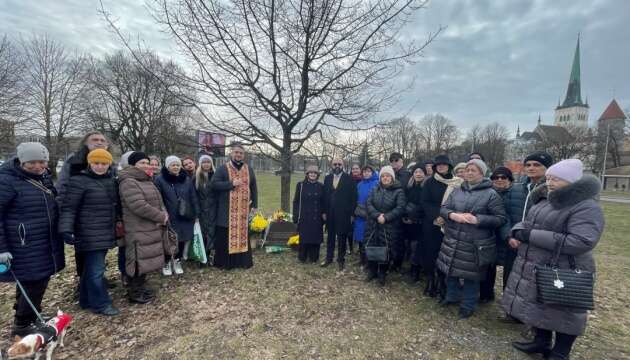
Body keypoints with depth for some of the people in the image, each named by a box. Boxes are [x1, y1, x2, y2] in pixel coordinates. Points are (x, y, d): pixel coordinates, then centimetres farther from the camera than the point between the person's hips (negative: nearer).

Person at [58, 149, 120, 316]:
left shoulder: (112, 181, 10)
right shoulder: (79, 181, -10)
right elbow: (69, 207, -14)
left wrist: (120, 221, 22)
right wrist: (66, 229, -22)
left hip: (106, 232, 7)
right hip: (90, 234, -7)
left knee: (92, 267, 18)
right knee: (96, 269, -2)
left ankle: (87, 300, 31)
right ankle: (100, 304, 10)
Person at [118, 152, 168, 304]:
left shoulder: (147, 181, 14)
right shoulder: (128, 182, -17)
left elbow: (157, 201, 17)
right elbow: (139, 206, -26)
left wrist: (163, 214, -3)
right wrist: (161, 217, -17)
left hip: (151, 229, 9)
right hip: (138, 231, -9)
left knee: (146, 259, 18)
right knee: (138, 261, 1)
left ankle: (141, 287, 32)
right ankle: (135, 293, 16)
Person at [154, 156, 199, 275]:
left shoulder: (187, 179, 6)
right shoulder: (160, 179, -5)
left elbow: (193, 198, 8)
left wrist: (196, 213, 6)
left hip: (185, 217, 3)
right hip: (168, 218, -3)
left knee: (182, 239, 10)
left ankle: (177, 261, 32)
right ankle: (167, 262, 29)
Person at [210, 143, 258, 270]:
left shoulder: (249, 169, 10)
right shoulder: (222, 169, -1)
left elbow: (254, 188, 12)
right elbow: (213, 184, -10)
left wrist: (254, 205, 7)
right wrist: (231, 184, -18)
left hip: (244, 210, 3)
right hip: (227, 211, -3)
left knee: (243, 234, 10)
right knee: (226, 236, 3)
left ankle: (244, 261, 21)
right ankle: (224, 262, 16)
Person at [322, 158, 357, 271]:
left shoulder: (349, 179, -5)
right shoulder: (327, 178, 7)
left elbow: (353, 197, -6)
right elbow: (325, 196, 8)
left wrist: (352, 213, -9)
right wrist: (324, 211, 4)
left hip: (343, 214, -3)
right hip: (330, 213, 4)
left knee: (342, 237, 7)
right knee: (330, 236, 14)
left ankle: (341, 259, 21)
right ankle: (329, 258, 27)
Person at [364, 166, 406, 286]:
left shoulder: (398, 191, -3)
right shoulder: (375, 190, 8)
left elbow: (400, 208, -13)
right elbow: (368, 204, -1)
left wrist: (386, 217, -20)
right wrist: (377, 215, -17)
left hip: (389, 228, -3)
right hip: (373, 226, 3)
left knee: (386, 250, 4)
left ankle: (382, 273, 24)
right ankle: (371, 271, 27)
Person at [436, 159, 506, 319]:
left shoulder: (491, 194, -6)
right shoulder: (457, 191, 7)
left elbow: (500, 218, -9)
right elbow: (443, 209, 5)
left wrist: (477, 219, -20)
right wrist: (452, 215, -17)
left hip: (475, 244, -4)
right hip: (452, 241, 4)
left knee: (471, 275, 9)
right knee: (451, 271, 17)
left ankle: (468, 306, 30)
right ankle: (452, 296, 41)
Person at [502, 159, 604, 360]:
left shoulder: (586, 207, -17)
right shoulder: (545, 201, 8)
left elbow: (582, 242, -27)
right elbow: (527, 222, 17)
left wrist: (531, 236, -26)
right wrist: (517, 232, -7)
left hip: (563, 272, -7)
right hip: (534, 267, 8)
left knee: (561, 312, 9)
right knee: (539, 306, 19)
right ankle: (542, 341, 39)